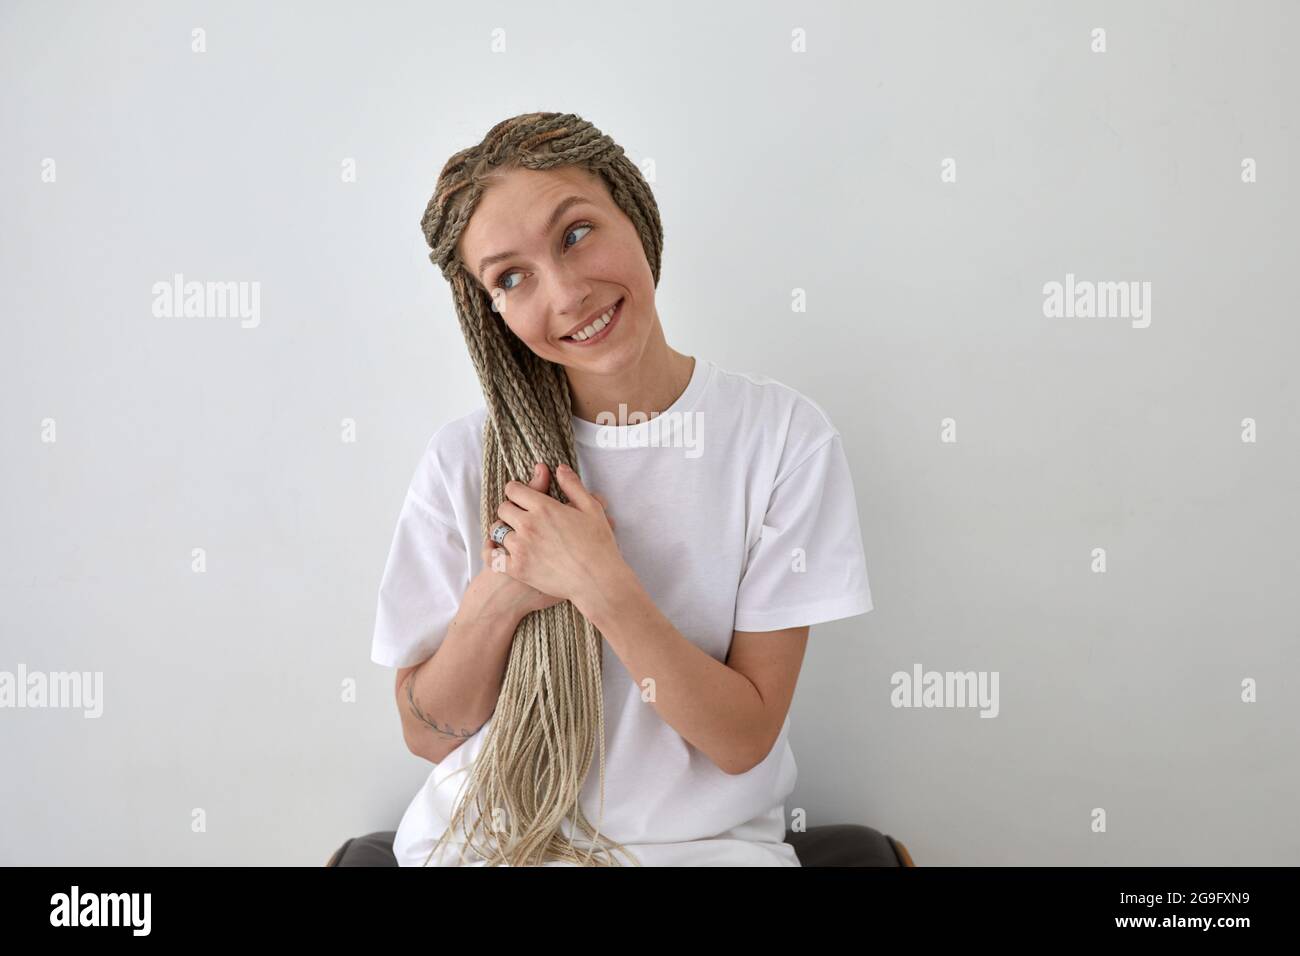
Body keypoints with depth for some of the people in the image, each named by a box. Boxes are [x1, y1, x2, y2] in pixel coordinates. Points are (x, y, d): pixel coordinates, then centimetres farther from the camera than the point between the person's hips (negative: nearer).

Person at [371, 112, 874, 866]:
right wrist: (493, 602, -16)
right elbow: (427, 736, 1)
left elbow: (744, 739, -8)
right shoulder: (467, 462, -5)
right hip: (483, 835, 2)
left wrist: (601, 584, -20)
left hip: (700, 842, -1)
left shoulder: (784, 436, -9)